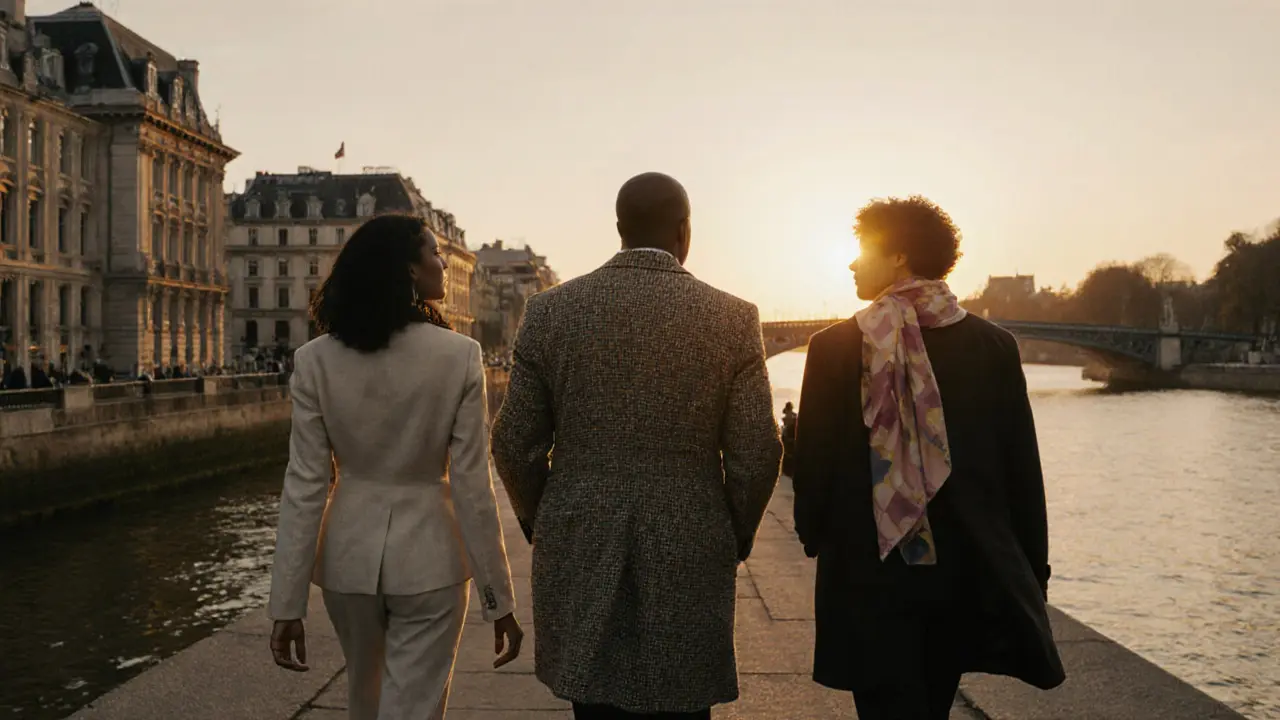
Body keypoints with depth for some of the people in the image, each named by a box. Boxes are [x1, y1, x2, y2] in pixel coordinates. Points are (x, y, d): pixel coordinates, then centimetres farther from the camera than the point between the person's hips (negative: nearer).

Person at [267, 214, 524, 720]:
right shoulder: (458, 356, -13)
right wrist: (498, 597, -4)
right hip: (428, 555, -3)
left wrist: (288, 604, -2)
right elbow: (472, 487, -12)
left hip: (349, 554, 3)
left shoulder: (316, 360, -6)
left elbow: (305, 487, -8)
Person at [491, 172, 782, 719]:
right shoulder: (732, 318, -6)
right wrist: (737, 537, 11)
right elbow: (755, 453, -6)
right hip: (691, 561, -1)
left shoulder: (550, 310, -3)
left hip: (577, 558, 2)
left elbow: (514, 444, 0)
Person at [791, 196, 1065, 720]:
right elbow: (1023, 472, 0)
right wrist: (1033, 575, 9)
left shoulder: (833, 348, -9)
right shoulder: (995, 346, -2)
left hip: (870, 578, -3)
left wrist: (814, 534, 12)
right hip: (968, 578, 4)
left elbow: (813, 461, -6)